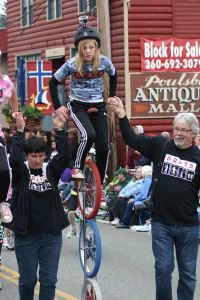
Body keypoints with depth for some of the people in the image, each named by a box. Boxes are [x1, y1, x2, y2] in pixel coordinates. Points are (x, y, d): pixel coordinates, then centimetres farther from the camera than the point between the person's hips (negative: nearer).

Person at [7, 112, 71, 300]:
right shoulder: (21, 172, -2)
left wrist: (59, 130, -18)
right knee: (27, 280, 7)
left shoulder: (51, 170, 4)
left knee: (49, 280, 3)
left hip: (52, 235, 2)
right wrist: (20, 131, -25)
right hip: (26, 235, -2)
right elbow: (14, 159, -22)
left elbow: (64, 156, -11)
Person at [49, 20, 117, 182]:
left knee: (103, 147, -6)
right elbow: (53, 83, -3)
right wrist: (57, 106, -8)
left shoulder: (104, 61, -10)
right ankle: (77, 168, -10)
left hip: (98, 106, 3)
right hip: (78, 106, -3)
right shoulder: (71, 64, -14)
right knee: (89, 135, -31)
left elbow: (114, 76, 13)